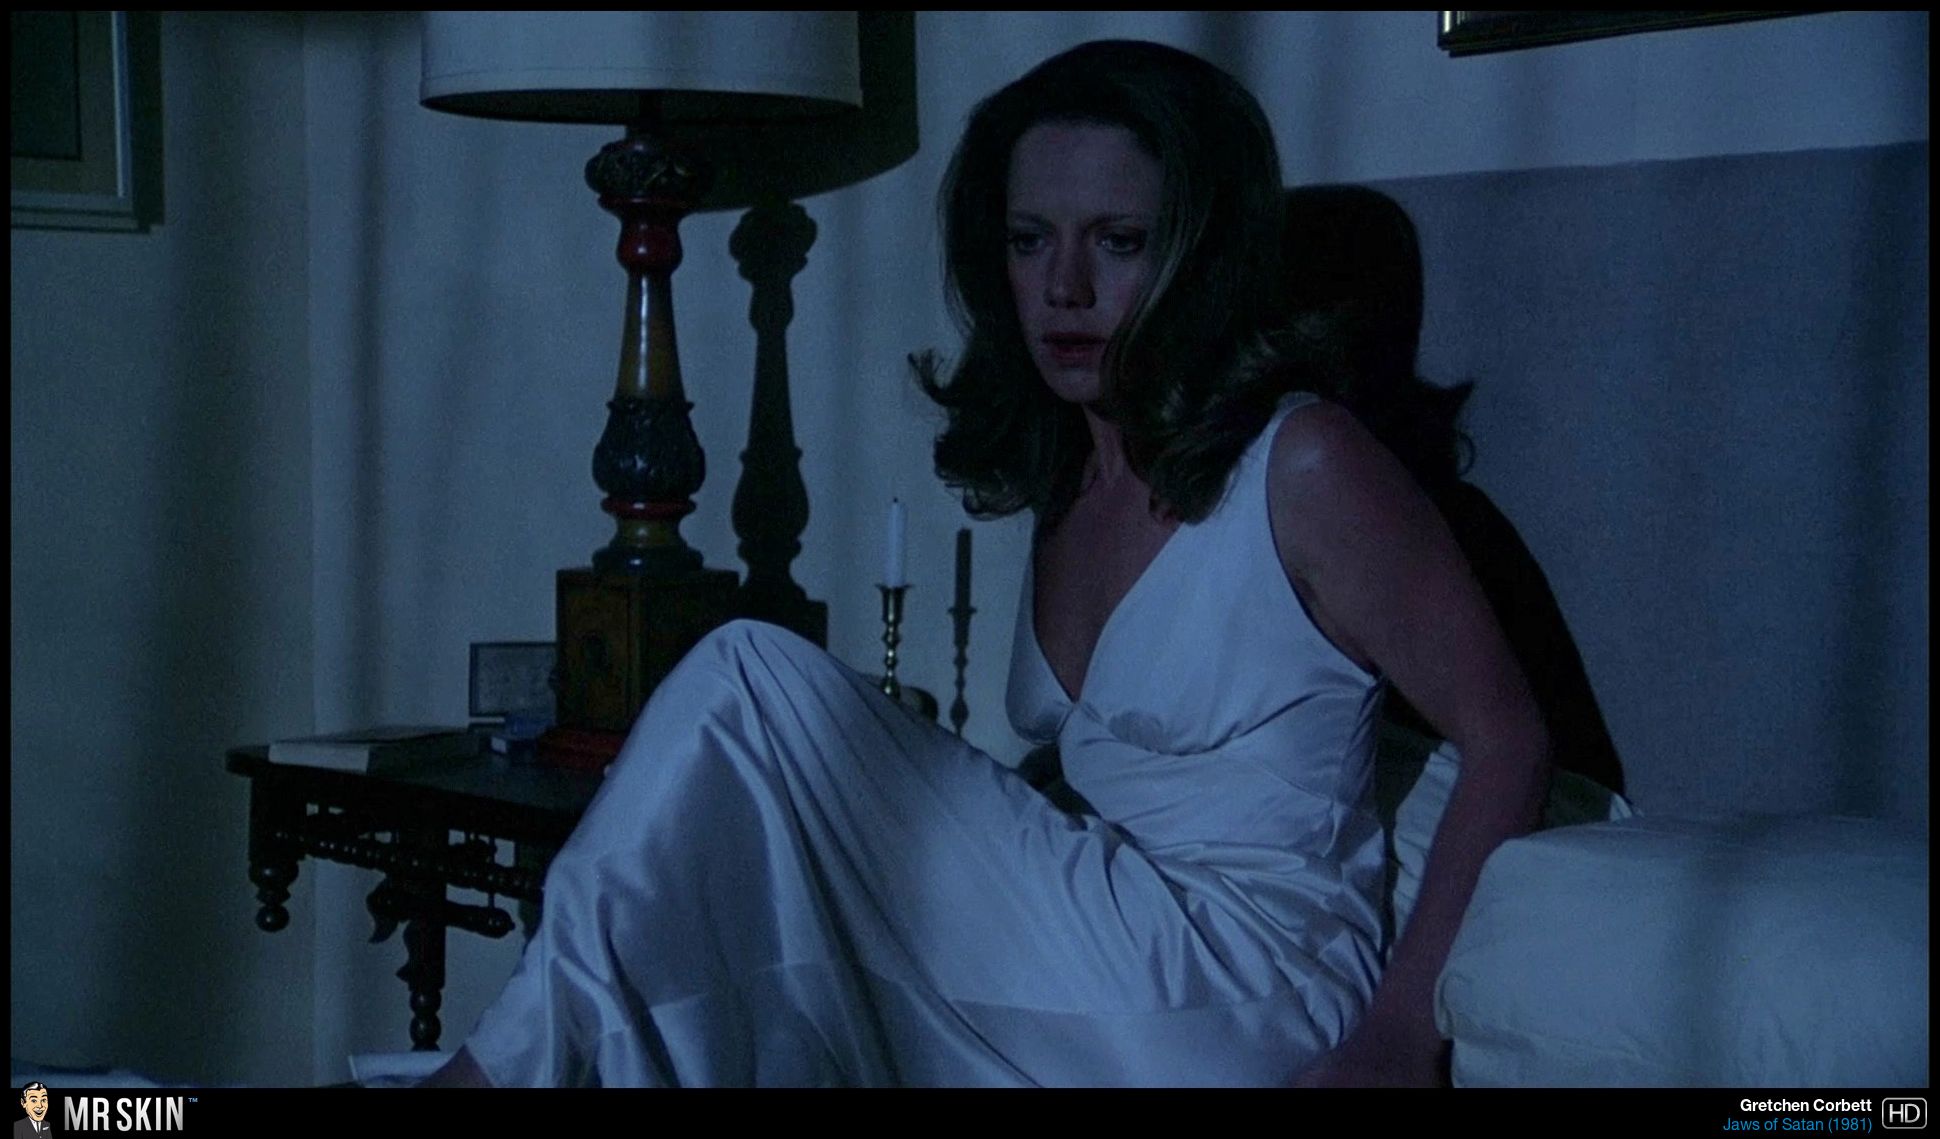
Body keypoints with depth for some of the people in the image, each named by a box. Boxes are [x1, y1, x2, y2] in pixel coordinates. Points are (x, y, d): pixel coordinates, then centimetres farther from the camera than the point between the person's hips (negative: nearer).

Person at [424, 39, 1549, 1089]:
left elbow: (1507, 736, -10)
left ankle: (520, 1056, -7)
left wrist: (1399, 1038, -18)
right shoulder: (1063, 481, 14)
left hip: (1238, 1005, -7)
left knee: (754, 684, -15)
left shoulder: (1304, 466, -8)